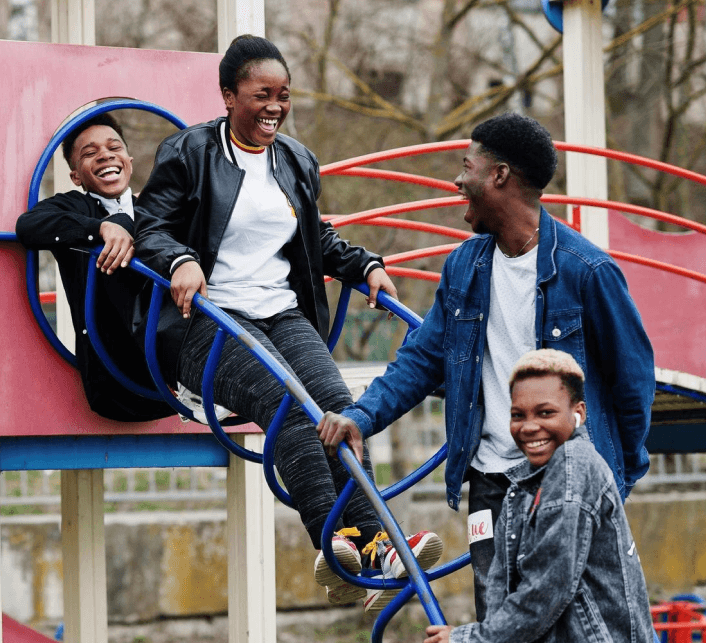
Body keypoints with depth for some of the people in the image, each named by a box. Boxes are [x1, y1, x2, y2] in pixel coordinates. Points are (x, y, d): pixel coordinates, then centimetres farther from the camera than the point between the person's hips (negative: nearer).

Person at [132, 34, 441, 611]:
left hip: (284, 314, 6)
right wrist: (181, 261, -23)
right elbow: (151, 227, -2)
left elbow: (318, 239, 32)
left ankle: (371, 542, -35)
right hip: (209, 320, -5)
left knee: (337, 401, -23)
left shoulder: (298, 162, 21)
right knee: (288, 405, -30)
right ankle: (335, 545, -41)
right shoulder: (188, 153, 3)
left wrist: (365, 264, 15)